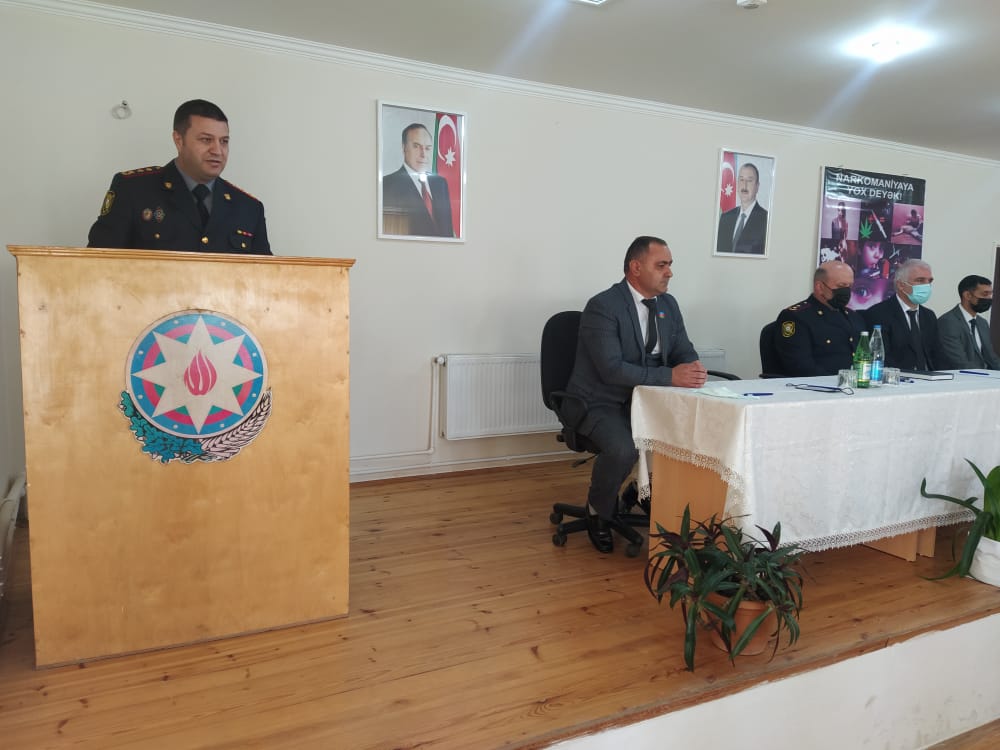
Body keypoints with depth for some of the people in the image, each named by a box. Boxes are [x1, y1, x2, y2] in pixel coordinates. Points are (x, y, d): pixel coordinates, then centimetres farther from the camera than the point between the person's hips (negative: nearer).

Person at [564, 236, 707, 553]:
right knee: (624, 449, -32)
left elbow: (684, 352, 8)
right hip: (600, 403, -7)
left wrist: (693, 368, -18)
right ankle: (598, 512, -2)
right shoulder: (602, 307, -18)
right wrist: (671, 376, -33)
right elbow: (612, 369, -28)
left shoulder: (668, 304, 6)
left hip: (645, 400, 7)